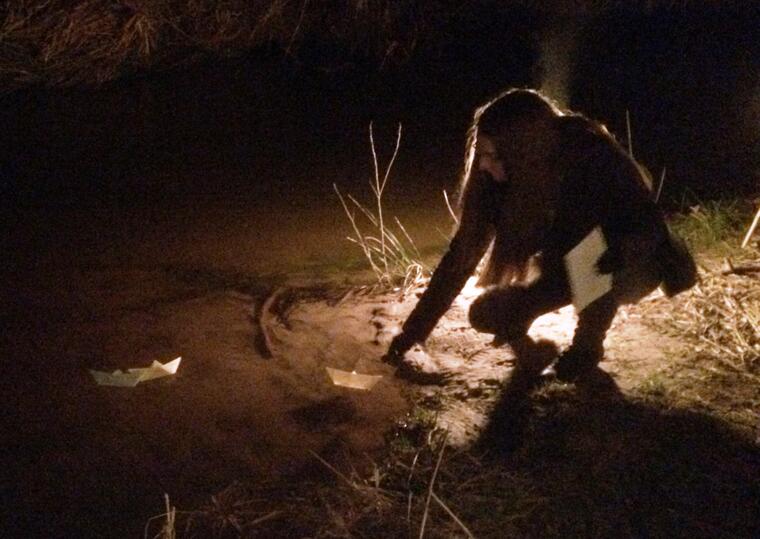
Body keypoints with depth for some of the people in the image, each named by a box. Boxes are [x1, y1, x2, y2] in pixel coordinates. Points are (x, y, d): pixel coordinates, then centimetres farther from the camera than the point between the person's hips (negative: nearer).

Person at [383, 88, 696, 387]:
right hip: (569, 269, 3)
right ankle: (531, 352, 10)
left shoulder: (597, 161, -31)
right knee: (486, 313, -19)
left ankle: (588, 345, -8)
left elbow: (647, 228, -28)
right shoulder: (499, 181, -20)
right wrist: (408, 338, -18)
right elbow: (462, 255, -17)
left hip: (634, 266, -3)